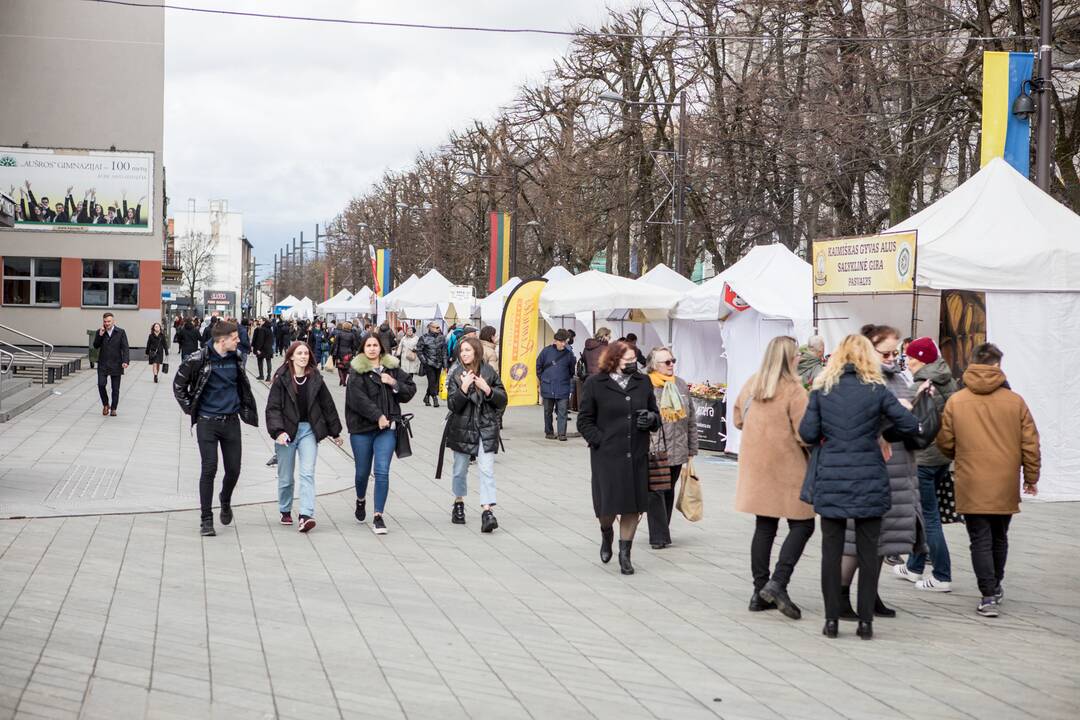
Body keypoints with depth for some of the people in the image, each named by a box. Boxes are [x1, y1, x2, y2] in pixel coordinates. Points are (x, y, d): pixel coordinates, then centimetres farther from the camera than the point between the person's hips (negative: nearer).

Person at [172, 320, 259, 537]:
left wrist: (246, 410, 16)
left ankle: (225, 501, 36)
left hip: (231, 421, 4)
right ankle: (206, 519, 2)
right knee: (209, 469, -7)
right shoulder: (199, 360, -11)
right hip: (207, 422, -4)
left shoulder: (236, 359, 5)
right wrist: (190, 408, 1)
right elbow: (178, 384, 1)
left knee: (233, 469, 5)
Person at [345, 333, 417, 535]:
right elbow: (358, 398, -14)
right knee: (363, 472, 11)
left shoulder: (392, 368, 9)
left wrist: (395, 384, -7)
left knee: (382, 471, -9)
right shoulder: (357, 371, -3)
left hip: (387, 428, 1)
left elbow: (411, 390, 11)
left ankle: (378, 516, -4)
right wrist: (377, 416, -18)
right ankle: (361, 500, 43)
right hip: (361, 428, -1)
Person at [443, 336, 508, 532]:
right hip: (462, 427, 1)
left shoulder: (489, 372, 0)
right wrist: (464, 388, -24)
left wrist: (487, 389, -15)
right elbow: (452, 405, -10)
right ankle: (459, 504, 36)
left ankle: (487, 511, -17)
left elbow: (502, 400, 2)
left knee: (487, 469, -12)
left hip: (486, 428, -1)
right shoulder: (455, 374, -3)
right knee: (460, 469, 14)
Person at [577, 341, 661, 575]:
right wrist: (600, 441, -11)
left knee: (633, 507, 4)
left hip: (637, 456, 3)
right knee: (608, 506, -2)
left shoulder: (643, 382, 8)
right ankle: (606, 534, 33)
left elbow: (655, 414, 17)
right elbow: (584, 421, 1)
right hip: (607, 456, -3)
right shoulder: (595, 384, -2)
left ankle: (625, 553, 19)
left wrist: (652, 418, -6)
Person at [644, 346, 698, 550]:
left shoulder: (681, 385, 9)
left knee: (669, 493, 14)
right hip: (653, 451, -6)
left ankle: (662, 531, 25)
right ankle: (659, 536, 1)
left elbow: (691, 419, 14)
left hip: (677, 451, 6)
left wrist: (692, 448, 12)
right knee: (656, 492, -4)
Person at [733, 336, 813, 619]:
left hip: (755, 467, 7)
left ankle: (760, 591, 13)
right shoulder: (794, 391, -14)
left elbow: (738, 419, 17)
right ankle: (777, 583, -11)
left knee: (764, 527, 12)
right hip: (786, 467, -7)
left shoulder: (751, 384, 6)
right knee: (802, 525, 2)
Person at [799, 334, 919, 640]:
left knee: (831, 550, 7)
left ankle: (832, 620, 9)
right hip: (869, 481, -1)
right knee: (868, 551, 7)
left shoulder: (821, 389, 0)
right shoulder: (877, 390, -4)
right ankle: (865, 620, 9)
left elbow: (807, 434, -2)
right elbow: (910, 426, -5)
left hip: (830, 480, 1)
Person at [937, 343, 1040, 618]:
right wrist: (1031, 477, 13)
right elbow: (1030, 443, 1)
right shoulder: (1015, 401, -3)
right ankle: (995, 588, 35)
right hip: (1005, 486, 2)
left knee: (980, 541, 2)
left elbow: (945, 443, 1)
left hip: (971, 487, -2)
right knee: (999, 538, 19)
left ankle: (988, 595, -5)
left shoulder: (956, 401, -6)